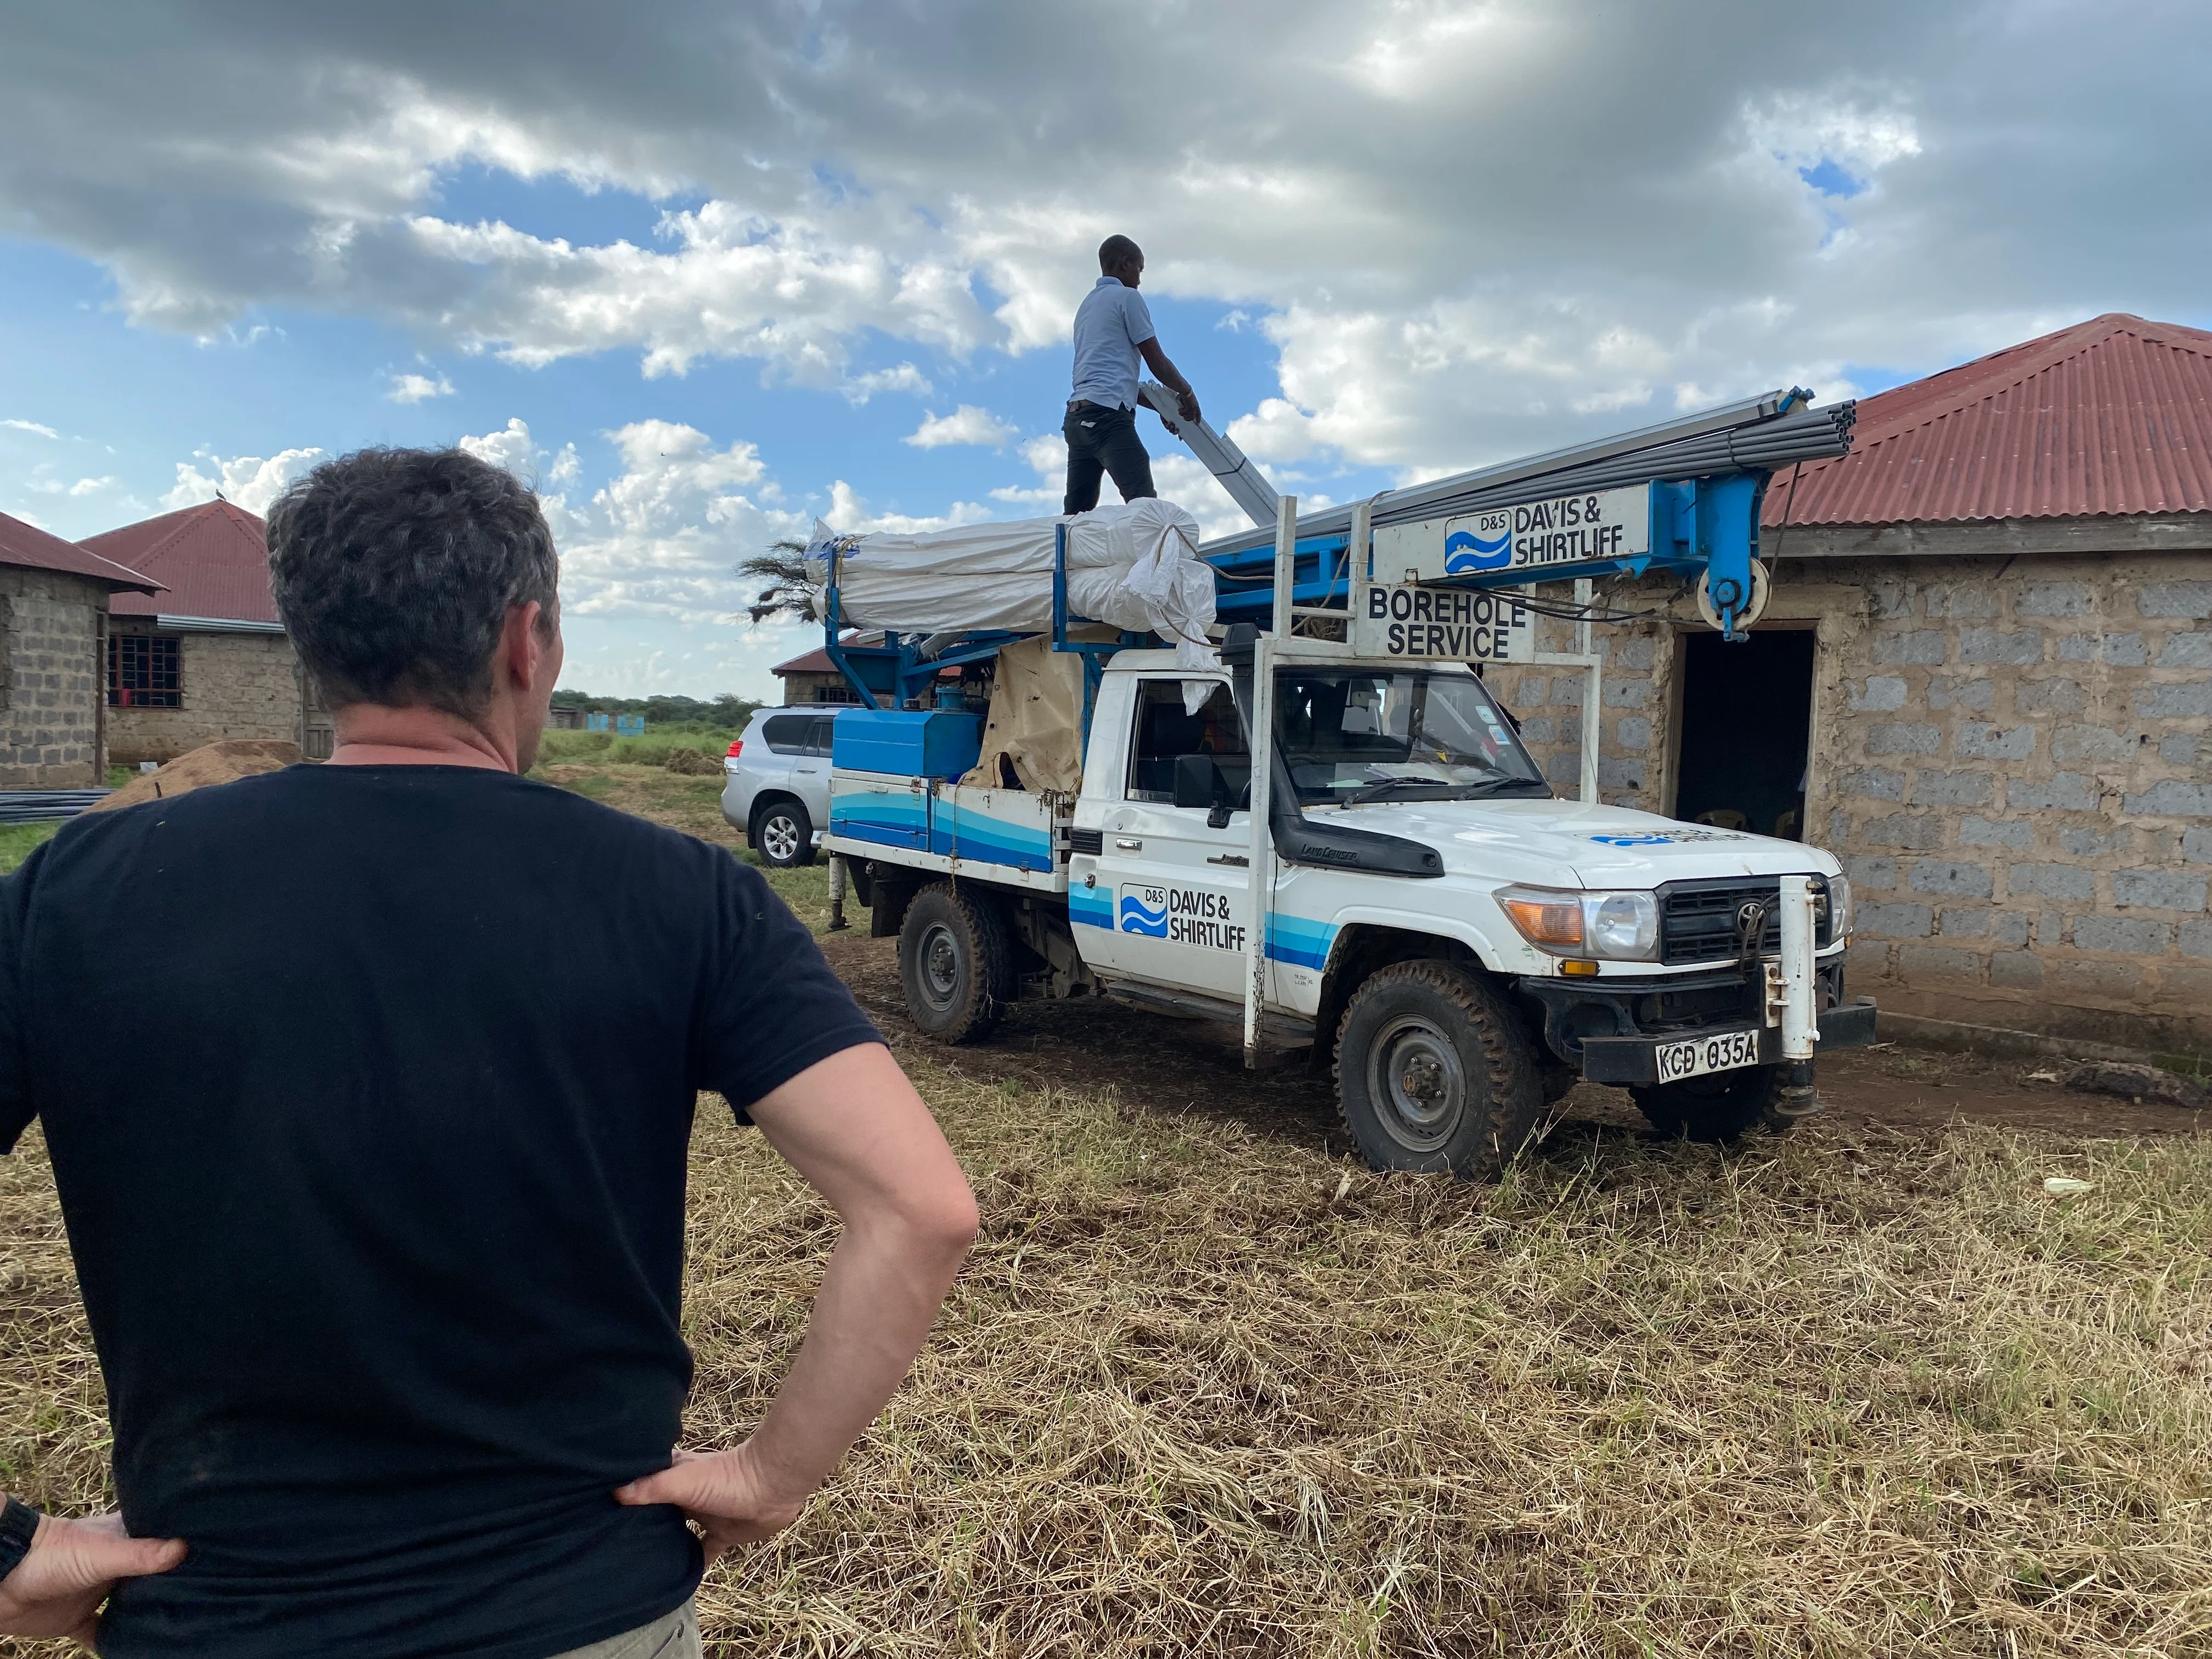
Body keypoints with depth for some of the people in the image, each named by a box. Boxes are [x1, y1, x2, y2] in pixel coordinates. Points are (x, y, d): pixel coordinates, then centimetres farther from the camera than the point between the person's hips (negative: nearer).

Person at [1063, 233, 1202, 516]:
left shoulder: (1087, 304, 29)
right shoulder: (1128, 297, 3)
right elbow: (1156, 361, 2)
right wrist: (1187, 393, 18)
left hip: (1076, 417, 9)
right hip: (1108, 414, -9)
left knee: (1075, 514, 6)